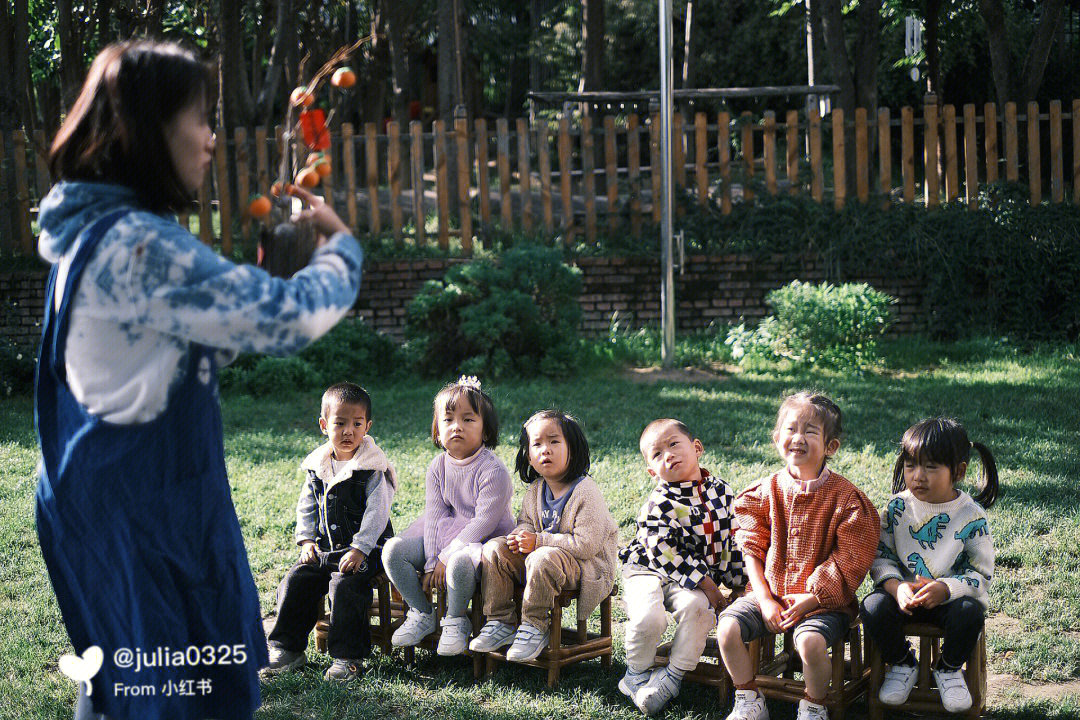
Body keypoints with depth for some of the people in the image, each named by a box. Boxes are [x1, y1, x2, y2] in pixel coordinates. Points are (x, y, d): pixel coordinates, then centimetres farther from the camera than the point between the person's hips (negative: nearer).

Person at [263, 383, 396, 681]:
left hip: (365, 548, -5)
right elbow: (306, 508, 15)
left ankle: (347, 657, -20)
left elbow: (376, 513, -16)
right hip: (325, 549, 6)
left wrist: (359, 549, -24)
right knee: (295, 580, -10)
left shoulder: (374, 469, -9)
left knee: (345, 583, -28)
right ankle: (287, 648, 3)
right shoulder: (317, 467, 7)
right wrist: (307, 541, 1)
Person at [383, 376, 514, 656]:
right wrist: (431, 563, -10)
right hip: (445, 537, 7)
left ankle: (456, 621, -12)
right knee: (393, 550, -10)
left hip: (486, 541, -7)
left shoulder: (493, 471, -17)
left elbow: (483, 523, -19)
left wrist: (446, 557, -20)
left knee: (459, 561, -39)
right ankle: (422, 614, 4)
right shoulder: (438, 467, 2)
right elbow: (434, 516, 0)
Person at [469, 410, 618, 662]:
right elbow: (525, 521, 19)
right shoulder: (535, 491, 6)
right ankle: (501, 622, -1)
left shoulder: (586, 492, -18)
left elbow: (587, 544, -23)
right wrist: (522, 536, -8)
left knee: (542, 559, -37)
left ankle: (535, 627, -20)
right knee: (494, 548, -6)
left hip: (587, 567, -8)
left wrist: (539, 541, -22)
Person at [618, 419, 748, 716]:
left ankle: (673, 675, -13)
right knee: (648, 617, -29)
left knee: (698, 607, -29)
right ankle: (637, 674, 0)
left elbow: (732, 540, 14)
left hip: (702, 576, 3)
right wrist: (704, 583, -19)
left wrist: (738, 582, 11)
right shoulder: (660, 502, -13)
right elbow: (662, 552, -19)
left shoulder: (721, 491, 3)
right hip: (648, 571, -3)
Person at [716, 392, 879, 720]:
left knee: (810, 642, -32)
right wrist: (765, 600, -7)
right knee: (727, 629, -18)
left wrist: (810, 599, -14)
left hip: (822, 600, -3)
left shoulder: (845, 498, -7)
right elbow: (752, 550, 4)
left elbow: (848, 561, -8)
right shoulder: (765, 492, 3)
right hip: (770, 593, 4)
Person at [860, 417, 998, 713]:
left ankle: (948, 667, 1)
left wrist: (945, 588, -27)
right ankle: (902, 664, 2)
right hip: (903, 595, 1)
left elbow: (981, 575, -8)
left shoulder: (971, 516, -10)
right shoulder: (897, 507, -3)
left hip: (950, 598, -1)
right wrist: (895, 585, -21)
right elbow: (880, 556, 0)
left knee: (970, 612, -32)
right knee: (873, 606, -28)